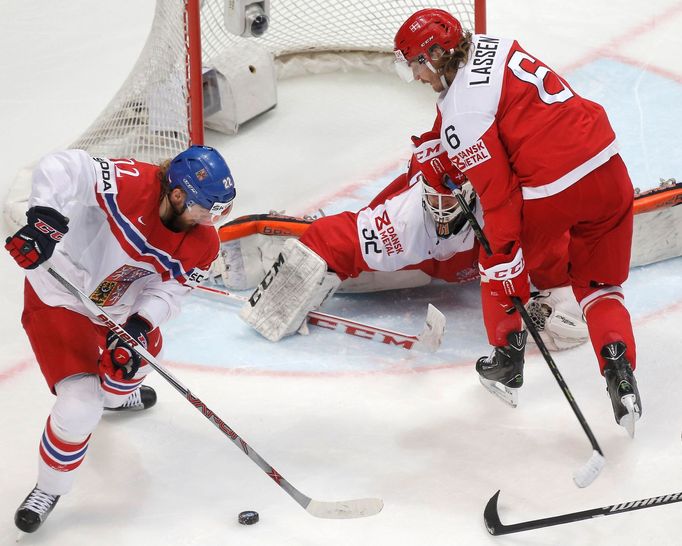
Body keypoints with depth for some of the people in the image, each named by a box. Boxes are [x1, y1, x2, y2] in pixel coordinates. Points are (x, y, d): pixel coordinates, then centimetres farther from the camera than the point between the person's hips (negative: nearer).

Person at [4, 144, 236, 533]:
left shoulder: (203, 244, -15)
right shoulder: (129, 184, -35)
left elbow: (166, 292, -15)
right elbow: (62, 168, -42)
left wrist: (139, 325, -33)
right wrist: (45, 217, -55)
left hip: (117, 304, 7)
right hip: (59, 299, -7)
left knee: (139, 353, 34)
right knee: (80, 406, -16)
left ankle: (116, 396, 71)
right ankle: (49, 489, 10)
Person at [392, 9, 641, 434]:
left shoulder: (461, 114, -13)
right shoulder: (493, 46, 11)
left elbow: (498, 192, -15)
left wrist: (506, 265, -10)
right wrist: (437, 149, 41)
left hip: (551, 193, -7)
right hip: (609, 171, 7)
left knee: (499, 259, 23)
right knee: (599, 284, 20)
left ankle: (507, 357, 30)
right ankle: (620, 372, 2)